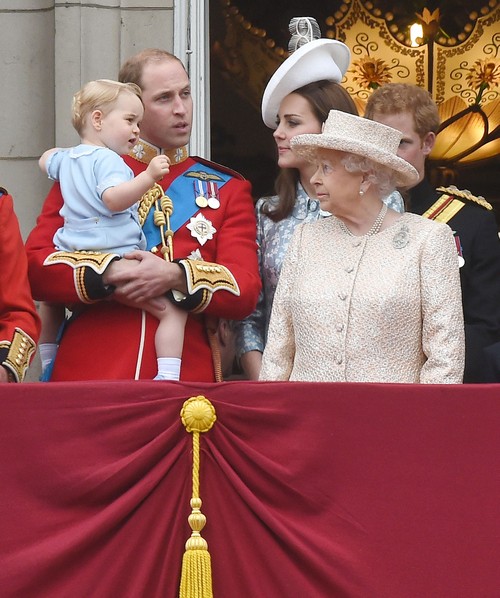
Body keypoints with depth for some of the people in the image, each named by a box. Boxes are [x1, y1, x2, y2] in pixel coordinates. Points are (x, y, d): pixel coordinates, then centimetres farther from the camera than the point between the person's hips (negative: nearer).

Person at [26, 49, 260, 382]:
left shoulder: (228, 189, 11)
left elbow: (246, 292, 0)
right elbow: (35, 266, -1)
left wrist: (174, 276, -17)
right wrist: (110, 274, -16)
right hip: (88, 375, -1)